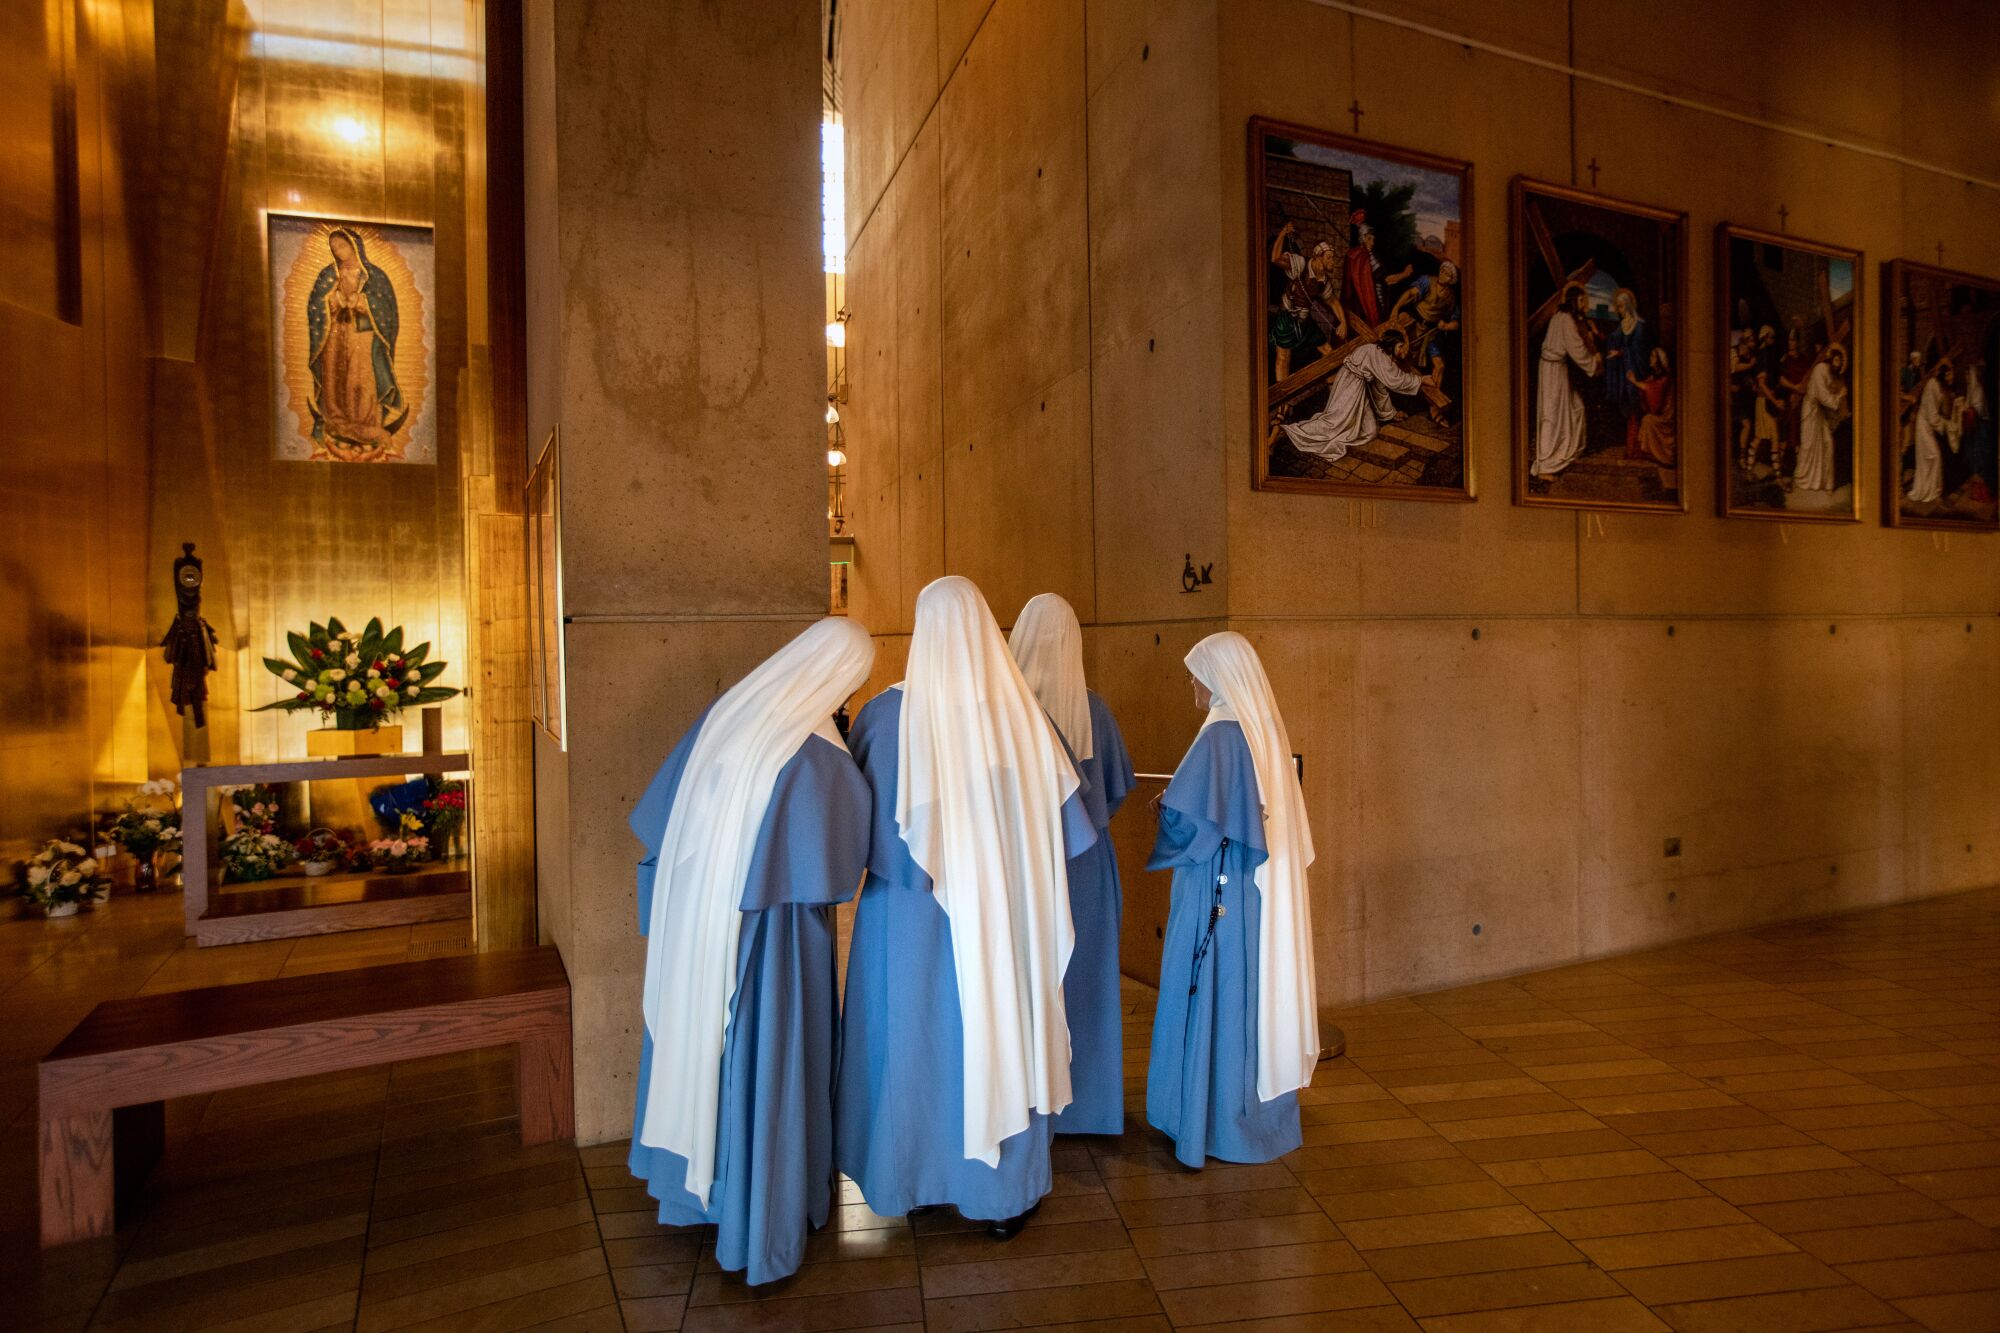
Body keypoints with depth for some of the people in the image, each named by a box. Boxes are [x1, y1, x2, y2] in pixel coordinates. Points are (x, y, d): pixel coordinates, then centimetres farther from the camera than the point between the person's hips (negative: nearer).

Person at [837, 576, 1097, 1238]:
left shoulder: (888, 713, -13)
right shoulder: (1021, 711, -8)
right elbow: (1064, 821, 0)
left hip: (911, 910, -1)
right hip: (1002, 910, 1)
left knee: (914, 1032, 15)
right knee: (999, 1028, 13)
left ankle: (907, 1176, 31)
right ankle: (1006, 1192, 24)